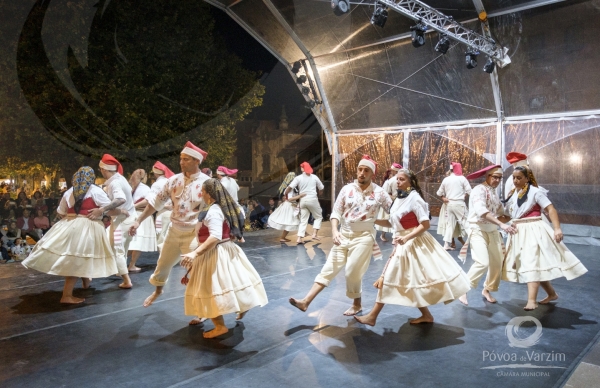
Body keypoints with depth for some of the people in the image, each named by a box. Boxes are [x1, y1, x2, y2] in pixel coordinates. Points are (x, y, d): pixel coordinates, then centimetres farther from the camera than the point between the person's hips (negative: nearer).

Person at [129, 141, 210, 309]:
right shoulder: (175, 180, -1)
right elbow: (157, 200, 5)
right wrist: (139, 220, 3)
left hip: (193, 234, -5)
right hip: (174, 231, 5)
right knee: (163, 264, 21)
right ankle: (158, 290, 51)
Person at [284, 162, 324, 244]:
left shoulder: (298, 178, 1)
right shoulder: (314, 177, 4)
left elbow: (290, 187, -9)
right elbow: (321, 188, 12)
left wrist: (285, 194, 7)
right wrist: (319, 194, 32)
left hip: (303, 200, 2)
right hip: (312, 199, -2)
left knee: (303, 220, 8)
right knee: (318, 217, 15)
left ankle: (299, 238, 1)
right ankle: (314, 234, 1)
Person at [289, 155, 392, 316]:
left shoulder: (379, 193, -4)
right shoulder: (347, 189, 0)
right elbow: (336, 212, -2)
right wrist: (334, 230, -16)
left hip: (363, 237, -3)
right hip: (343, 235, 3)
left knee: (352, 272, -3)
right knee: (329, 268, 1)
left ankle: (357, 304, 23)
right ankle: (306, 301, -1)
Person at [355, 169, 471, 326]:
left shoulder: (414, 198, -14)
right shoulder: (399, 199, 10)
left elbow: (425, 224, -18)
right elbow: (393, 223, 14)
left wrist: (406, 238, -25)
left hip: (414, 244, -9)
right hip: (402, 245, 9)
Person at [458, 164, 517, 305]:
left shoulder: (494, 193, 14)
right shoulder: (479, 190, -13)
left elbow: (500, 214, 12)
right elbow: (482, 212, -29)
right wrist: (502, 225, -35)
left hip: (493, 231, 8)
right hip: (478, 231, -8)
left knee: (497, 263, 9)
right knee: (482, 263, -19)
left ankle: (487, 290, 28)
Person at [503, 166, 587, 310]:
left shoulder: (535, 191, -8)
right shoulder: (512, 194, 12)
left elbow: (551, 209, -14)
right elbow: (509, 214, 19)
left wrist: (557, 228, -22)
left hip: (533, 231, -7)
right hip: (519, 232, 7)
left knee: (531, 263, -15)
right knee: (527, 264, 13)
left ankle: (532, 301, -18)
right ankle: (552, 294, 31)